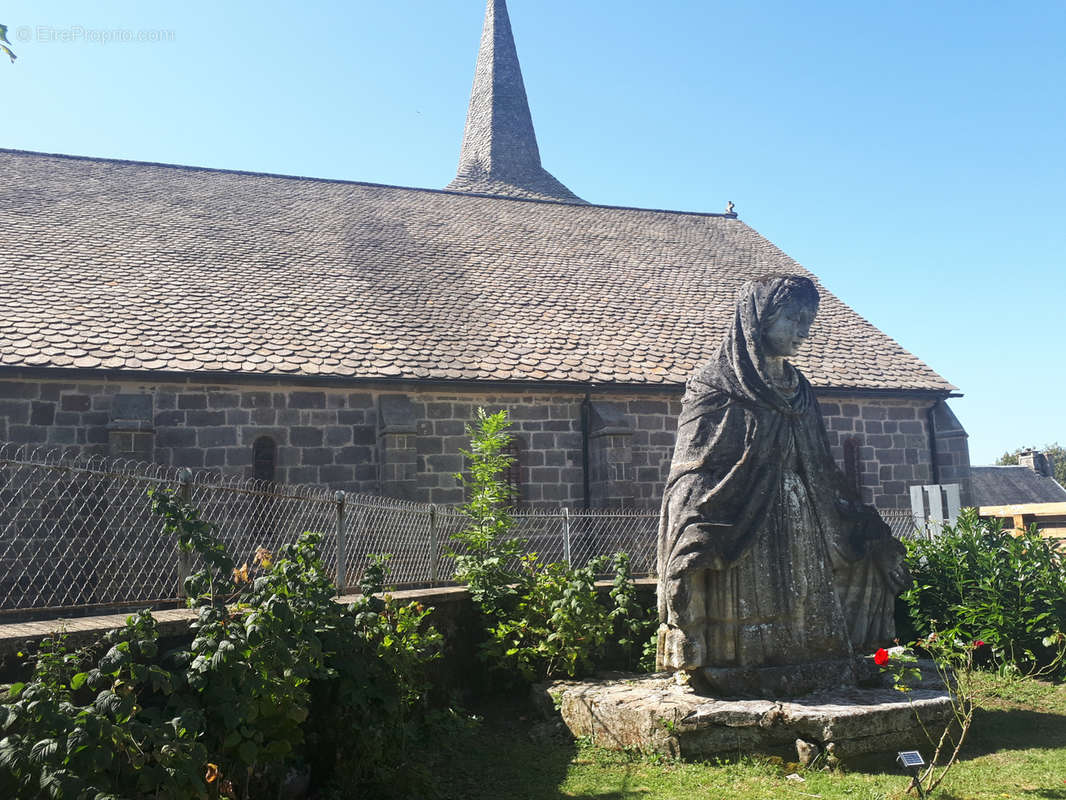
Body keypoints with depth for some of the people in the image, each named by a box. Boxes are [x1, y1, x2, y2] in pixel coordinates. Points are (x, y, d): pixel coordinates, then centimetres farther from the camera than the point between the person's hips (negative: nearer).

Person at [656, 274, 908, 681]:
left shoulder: (798, 392, 18)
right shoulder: (715, 387, -4)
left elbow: (823, 472, 22)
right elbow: (692, 475, -12)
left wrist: (868, 531, 21)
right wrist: (695, 549, -25)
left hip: (801, 547, 7)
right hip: (742, 551, -7)